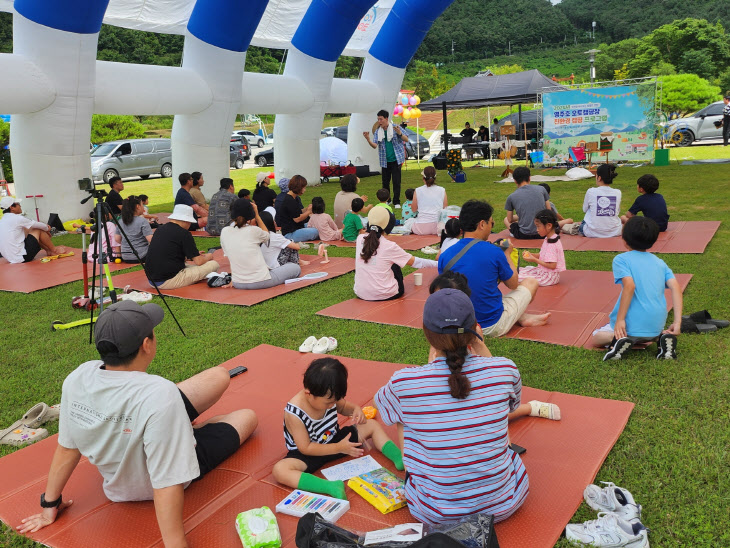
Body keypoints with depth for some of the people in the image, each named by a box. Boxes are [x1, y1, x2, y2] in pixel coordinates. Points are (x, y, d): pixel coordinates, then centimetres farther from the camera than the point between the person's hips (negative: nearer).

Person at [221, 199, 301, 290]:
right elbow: (266, 235, 8)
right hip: (261, 282, -5)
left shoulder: (224, 232, -4)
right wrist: (256, 214, 8)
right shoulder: (253, 231, -17)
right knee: (296, 267, 13)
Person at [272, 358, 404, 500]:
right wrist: (339, 448, -27)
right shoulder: (294, 414, -29)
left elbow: (343, 407, 11)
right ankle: (332, 487, -47)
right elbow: (306, 448, -24)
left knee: (372, 425, 1)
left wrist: (355, 408, -13)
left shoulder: (328, 397, -12)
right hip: (308, 453, -6)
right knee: (279, 470, -37)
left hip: (333, 440, 6)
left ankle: (399, 459, -9)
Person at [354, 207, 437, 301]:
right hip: (383, 295, -4)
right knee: (395, 266, 25)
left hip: (360, 293, 4)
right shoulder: (389, 246, -13)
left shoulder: (360, 239, -3)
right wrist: (437, 263, 7)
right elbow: (414, 262, -3)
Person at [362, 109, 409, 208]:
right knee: (385, 182, 8)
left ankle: (396, 202, 4)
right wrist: (368, 139, -25)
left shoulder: (395, 128, -3)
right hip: (385, 161, 3)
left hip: (396, 159, -3)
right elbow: (375, 145, -5)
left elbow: (406, 140, -5)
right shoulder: (377, 131, 5)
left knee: (396, 181, -5)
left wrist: (399, 133, -24)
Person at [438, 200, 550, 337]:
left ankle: (523, 318, 26)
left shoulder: (445, 256, -7)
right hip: (492, 327, -4)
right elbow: (513, 284, -1)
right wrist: (506, 254, 15)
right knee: (531, 282, 16)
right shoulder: (494, 252, -18)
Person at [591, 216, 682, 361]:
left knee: (596, 338, 19)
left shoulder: (621, 259, -4)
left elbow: (629, 286, -20)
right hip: (656, 325, 5)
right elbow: (676, 287, -1)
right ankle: (662, 336, 3)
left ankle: (620, 338, -14)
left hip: (632, 325, -5)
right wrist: (677, 322, -4)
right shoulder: (660, 262, 12)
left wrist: (620, 320, -20)